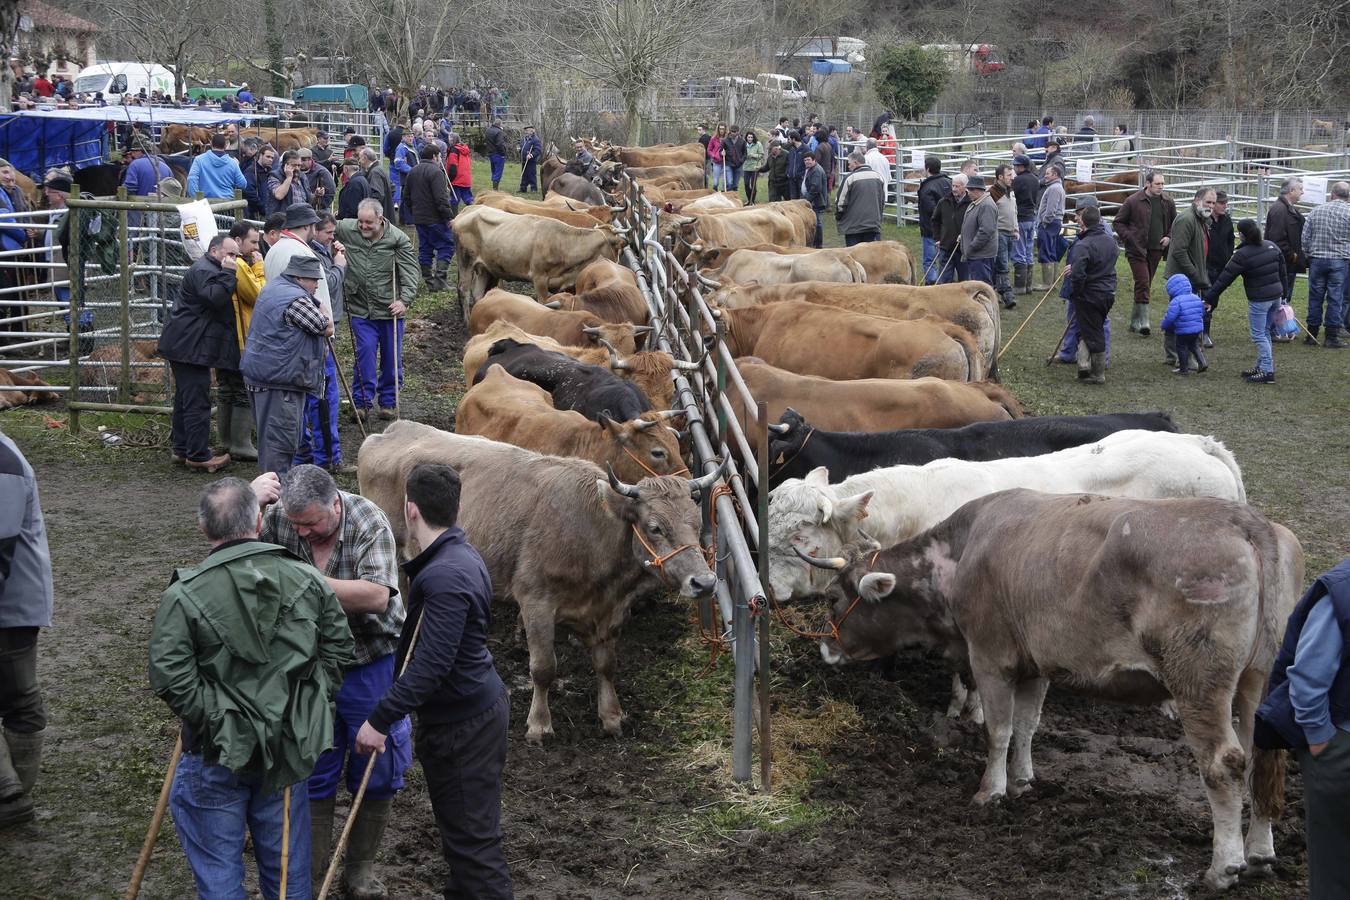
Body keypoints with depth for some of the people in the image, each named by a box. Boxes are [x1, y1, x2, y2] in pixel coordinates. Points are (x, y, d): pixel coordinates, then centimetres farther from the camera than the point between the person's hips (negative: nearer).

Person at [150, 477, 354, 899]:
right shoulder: (307, 580, -3)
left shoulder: (183, 596, -15)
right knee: (287, 862, 18)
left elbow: (170, 678, -18)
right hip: (290, 749, 4)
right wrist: (310, 709, 10)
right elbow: (339, 648, 3)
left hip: (218, 754, -4)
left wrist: (208, 720, -5)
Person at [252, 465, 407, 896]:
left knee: (377, 771, 10)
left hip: (371, 665, -2)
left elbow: (376, 597, -30)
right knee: (312, 771, 11)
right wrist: (250, 505, -28)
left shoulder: (368, 522, -20)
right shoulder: (278, 518, -11)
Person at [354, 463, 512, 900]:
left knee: (472, 834, -3)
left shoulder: (446, 576, -26)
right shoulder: (460, 554, 7)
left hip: (464, 722, -10)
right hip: (475, 704, 10)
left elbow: (431, 664, -29)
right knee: (460, 826, 22)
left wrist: (380, 720, -24)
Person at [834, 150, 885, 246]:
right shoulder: (878, 177, 8)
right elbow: (883, 201, 17)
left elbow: (840, 202, -7)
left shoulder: (849, 178, -10)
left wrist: (837, 217, 10)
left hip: (853, 227, -4)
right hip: (874, 226, 4)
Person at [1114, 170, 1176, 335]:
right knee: (1143, 284, -14)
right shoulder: (1133, 201, -7)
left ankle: (1135, 320, 22)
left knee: (1145, 285, 11)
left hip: (1156, 249, 5)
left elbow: (1175, 223, 21)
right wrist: (1129, 238, -11)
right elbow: (1119, 222, 1)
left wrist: (1169, 237, 3)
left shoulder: (1168, 203, 6)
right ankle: (1143, 321, -14)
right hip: (1137, 249, -5)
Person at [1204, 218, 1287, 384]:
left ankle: (1267, 371, -4)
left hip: (1259, 300, -7)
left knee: (1259, 335, -1)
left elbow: (1225, 279, -14)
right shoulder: (1272, 247, 5)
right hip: (1276, 296, 7)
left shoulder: (1242, 255, -16)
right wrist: (1282, 295, 22)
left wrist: (1209, 298, -9)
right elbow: (1282, 273, 12)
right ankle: (1262, 367, 23)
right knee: (1265, 332, 17)